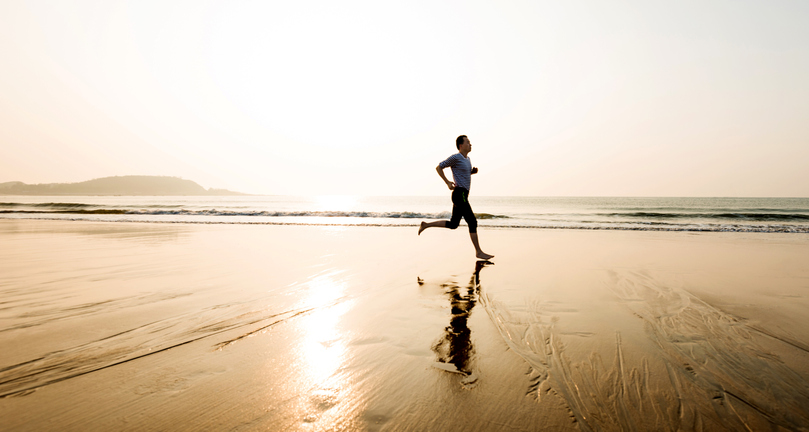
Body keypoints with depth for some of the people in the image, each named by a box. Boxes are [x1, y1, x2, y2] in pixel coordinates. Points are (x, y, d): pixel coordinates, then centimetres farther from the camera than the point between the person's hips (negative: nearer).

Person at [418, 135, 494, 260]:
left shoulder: (467, 159, 17)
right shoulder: (455, 157, -9)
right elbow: (438, 167, -6)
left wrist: (474, 171, 11)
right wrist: (448, 182, -12)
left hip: (463, 195, 10)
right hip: (459, 195, -10)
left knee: (453, 224, 14)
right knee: (472, 222, -8)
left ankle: (426, 225, 21)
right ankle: (479, 252, -1)